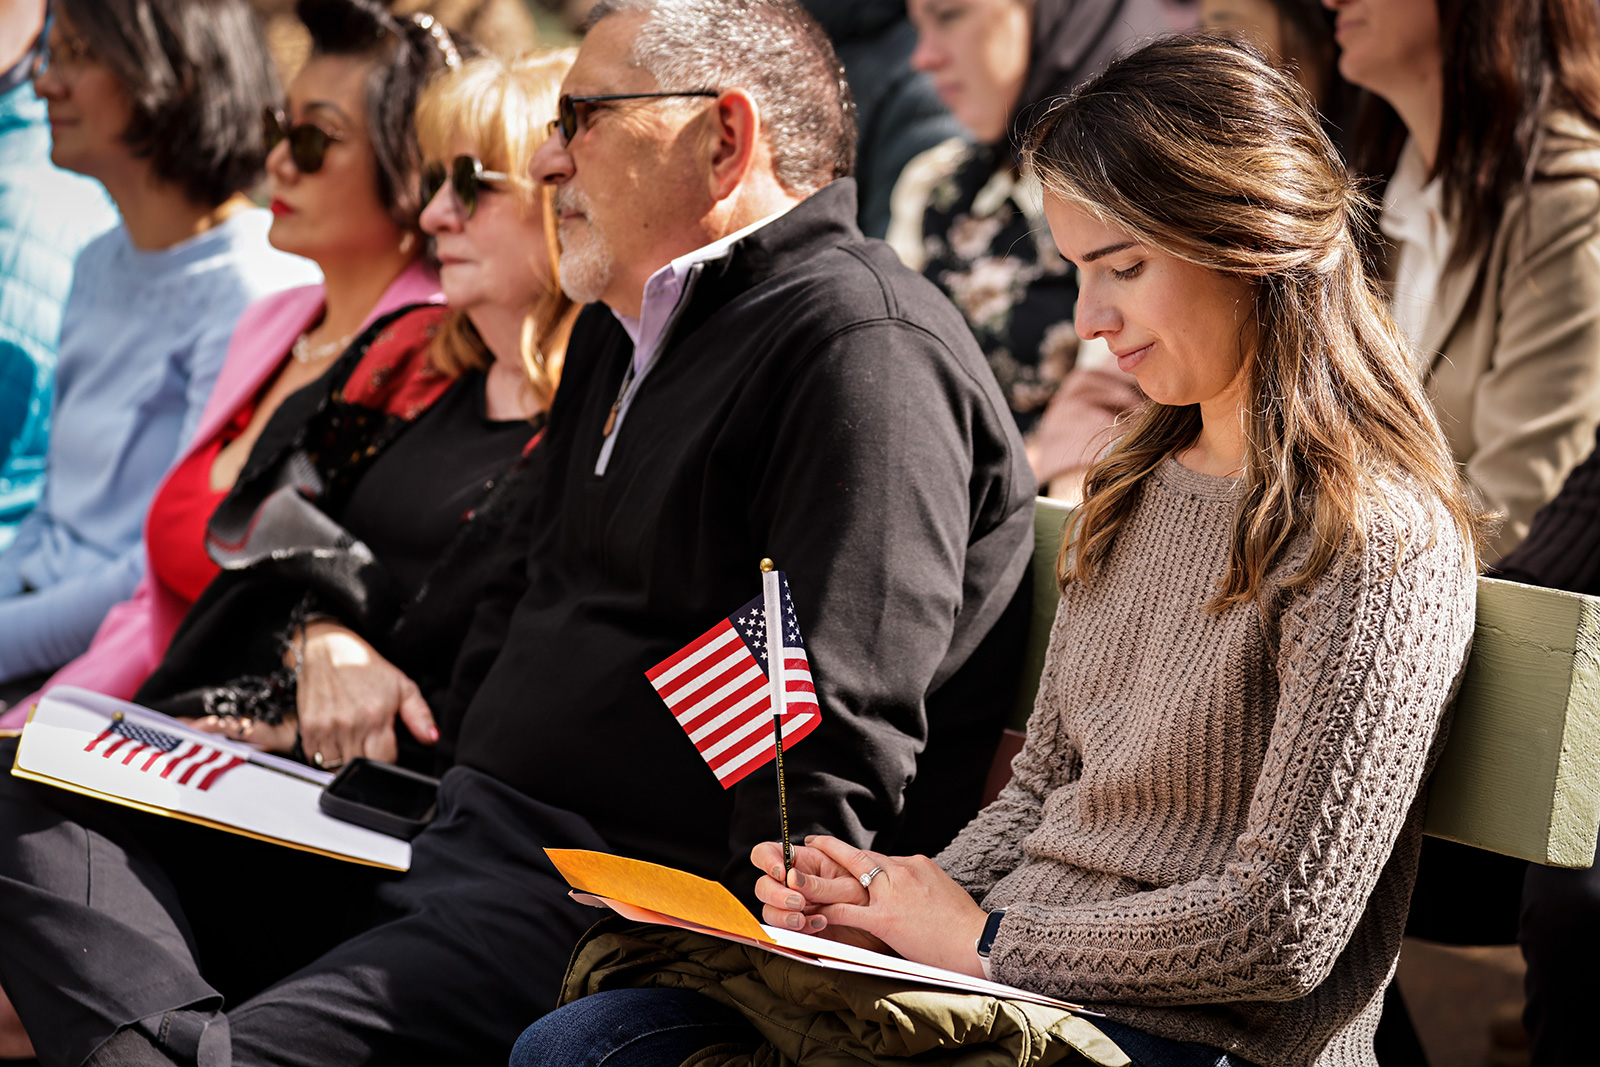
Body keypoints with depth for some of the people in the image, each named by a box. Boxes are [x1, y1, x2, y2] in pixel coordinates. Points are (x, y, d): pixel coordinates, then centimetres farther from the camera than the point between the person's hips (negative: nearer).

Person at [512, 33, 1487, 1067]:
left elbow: (1282, 930, -18)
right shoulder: (1133, 492, 14)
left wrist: (986, 937, -11)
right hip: (1014, 977, 8)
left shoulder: (1376, 544, -14)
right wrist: (904, 894, -1)